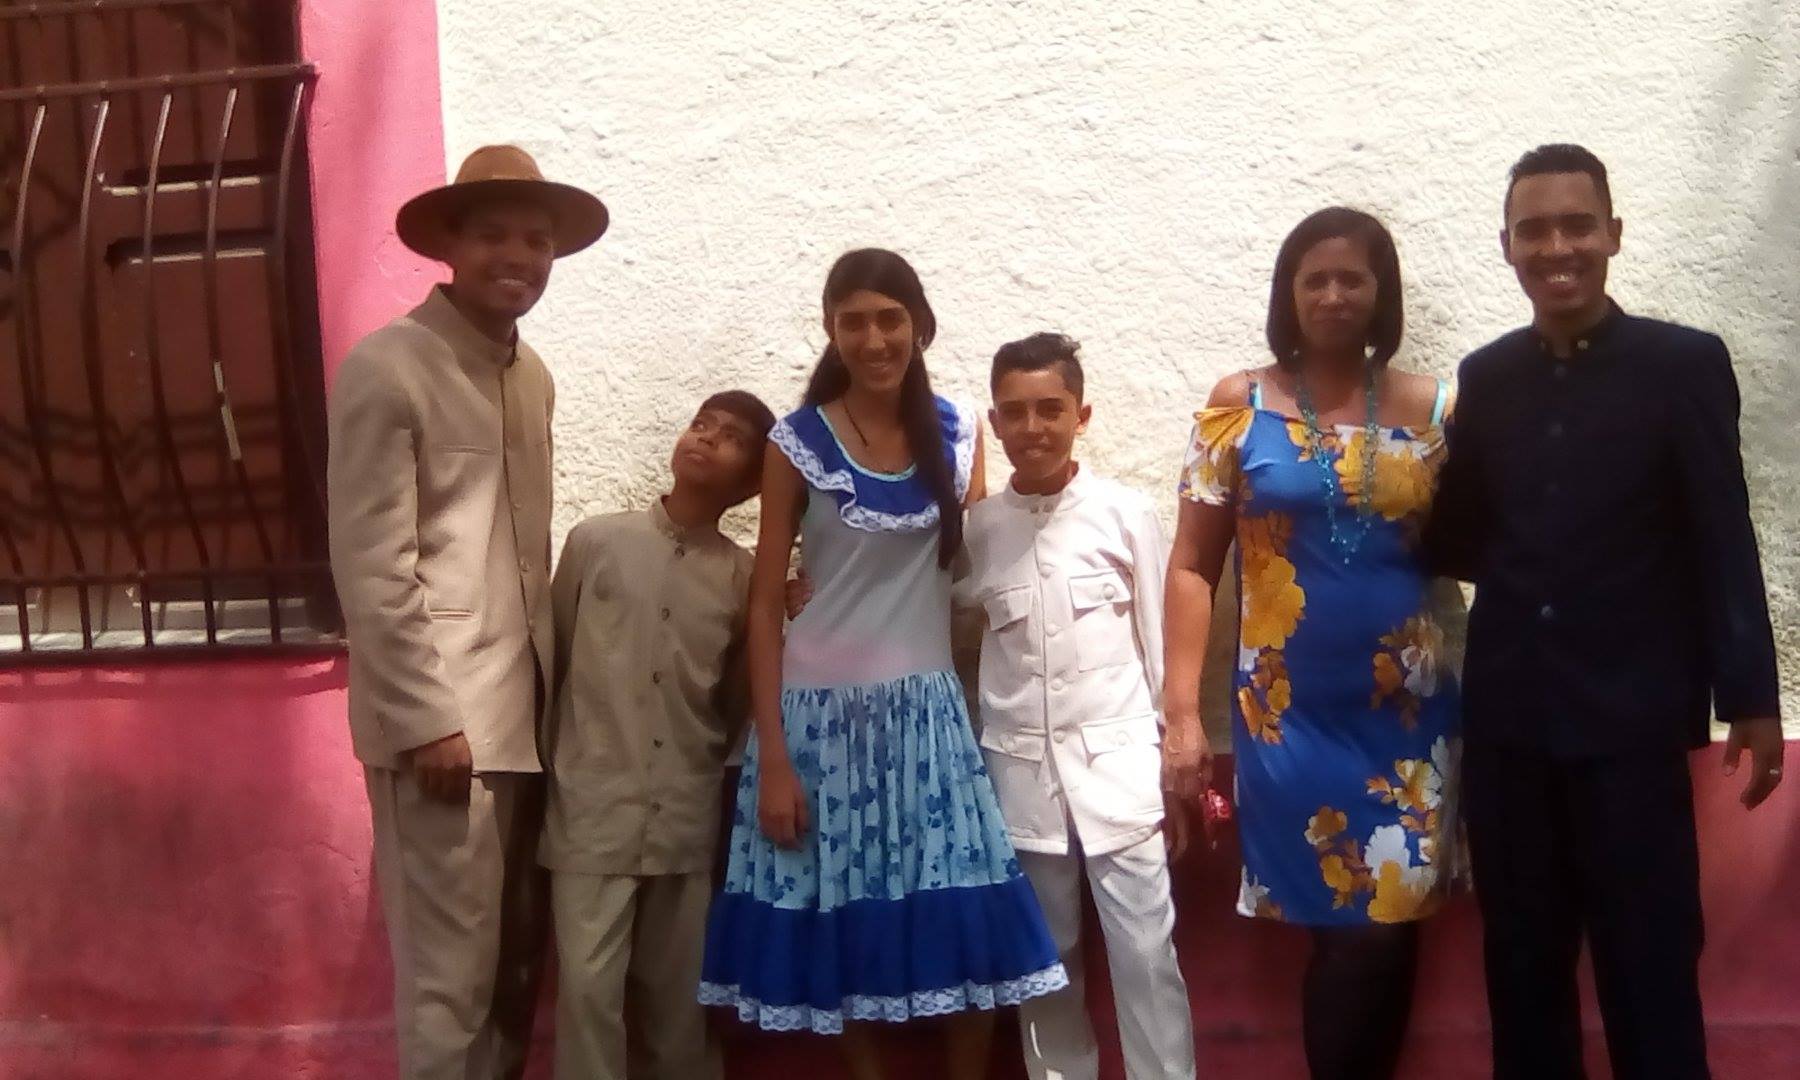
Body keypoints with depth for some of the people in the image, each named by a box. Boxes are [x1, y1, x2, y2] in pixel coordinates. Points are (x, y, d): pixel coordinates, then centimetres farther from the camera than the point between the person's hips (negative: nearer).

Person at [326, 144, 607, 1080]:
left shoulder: (531, 375, 14)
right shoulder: (386, 369, -9)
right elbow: (371, 571, -14)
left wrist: (542, 688, 11)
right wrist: (429, 720, -16)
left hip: (520, 712, 8)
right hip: (442, 721, -7)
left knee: (516, 964, 14)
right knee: (451, 974, -2)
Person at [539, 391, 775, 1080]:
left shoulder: (743, 578, 3)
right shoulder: (595, 541, 0)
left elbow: (737, 703, 11)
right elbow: (551, 659, 9)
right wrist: (557, 765, 11)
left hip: (687, 818, 2)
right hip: (595, 809, -2)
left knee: (678, 993, 10)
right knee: (589, 986, -3)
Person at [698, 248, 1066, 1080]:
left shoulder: (957, 433, 3)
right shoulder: (799, 443, -5)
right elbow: (765, 605, -4)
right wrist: (772, 759, -9)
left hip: (929, 709, 2)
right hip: (823, 710, -2)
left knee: (969, 933, -1)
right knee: (840, 928, 4)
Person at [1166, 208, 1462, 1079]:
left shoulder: (1432, 409, 4)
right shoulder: (1238, 405, 0)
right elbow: (1191, 566, -1)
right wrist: (1182, 712, -7)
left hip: (1408, 712, 2)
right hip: (1288, 716, -1)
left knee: (1390, 926, 3)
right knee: (1349, 930, 4)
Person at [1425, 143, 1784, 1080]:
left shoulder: (1684, 364, -2)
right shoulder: (1485, 377, 8)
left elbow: (1723, 540, -4)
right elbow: (1462, 544, 11)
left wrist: (1750, 697, -6)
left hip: (1632, 717, -3)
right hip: (1507, 718, 3)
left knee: (1649, 967, 3)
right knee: (1521, 965, 11)